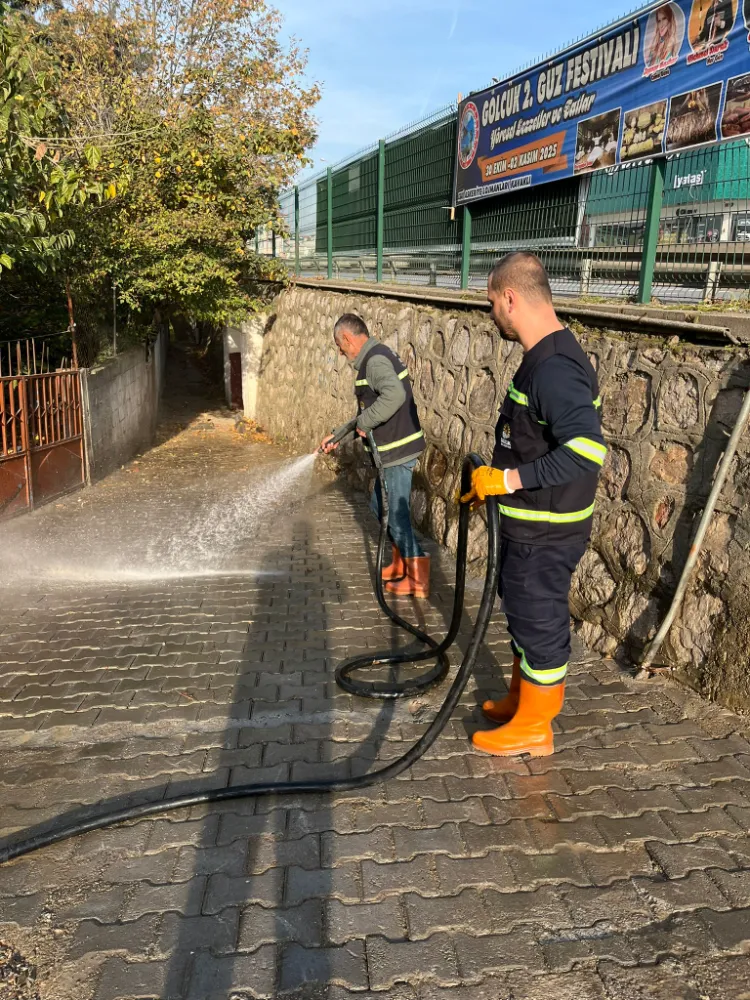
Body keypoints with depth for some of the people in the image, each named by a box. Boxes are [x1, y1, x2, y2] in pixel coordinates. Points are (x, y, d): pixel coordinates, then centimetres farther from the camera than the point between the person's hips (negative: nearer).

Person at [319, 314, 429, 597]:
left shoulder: (375, 359, -16)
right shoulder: (373, 359, 17)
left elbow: (394, 395, -37)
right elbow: (366, 414, 23)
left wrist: (365, 422, -24)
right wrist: (336, 435, 21)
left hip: (397, 451, -11)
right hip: (392, 449, 11)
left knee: (396, 516, -3)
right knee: (379, 508, 20)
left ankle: (418, 579, 7)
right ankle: (400, 565, 32)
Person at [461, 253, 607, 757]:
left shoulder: (554, 367, -26)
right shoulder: (547, 356, 8)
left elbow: (588, 447, -37)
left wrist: (508, 480, -30)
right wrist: (490, 483, 21)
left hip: (546, 535, -10)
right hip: (530, 524, 10)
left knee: (540, 623, 6)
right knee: (525, 615, 23)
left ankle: (533, 729, 24)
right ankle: (521, 700, 42)